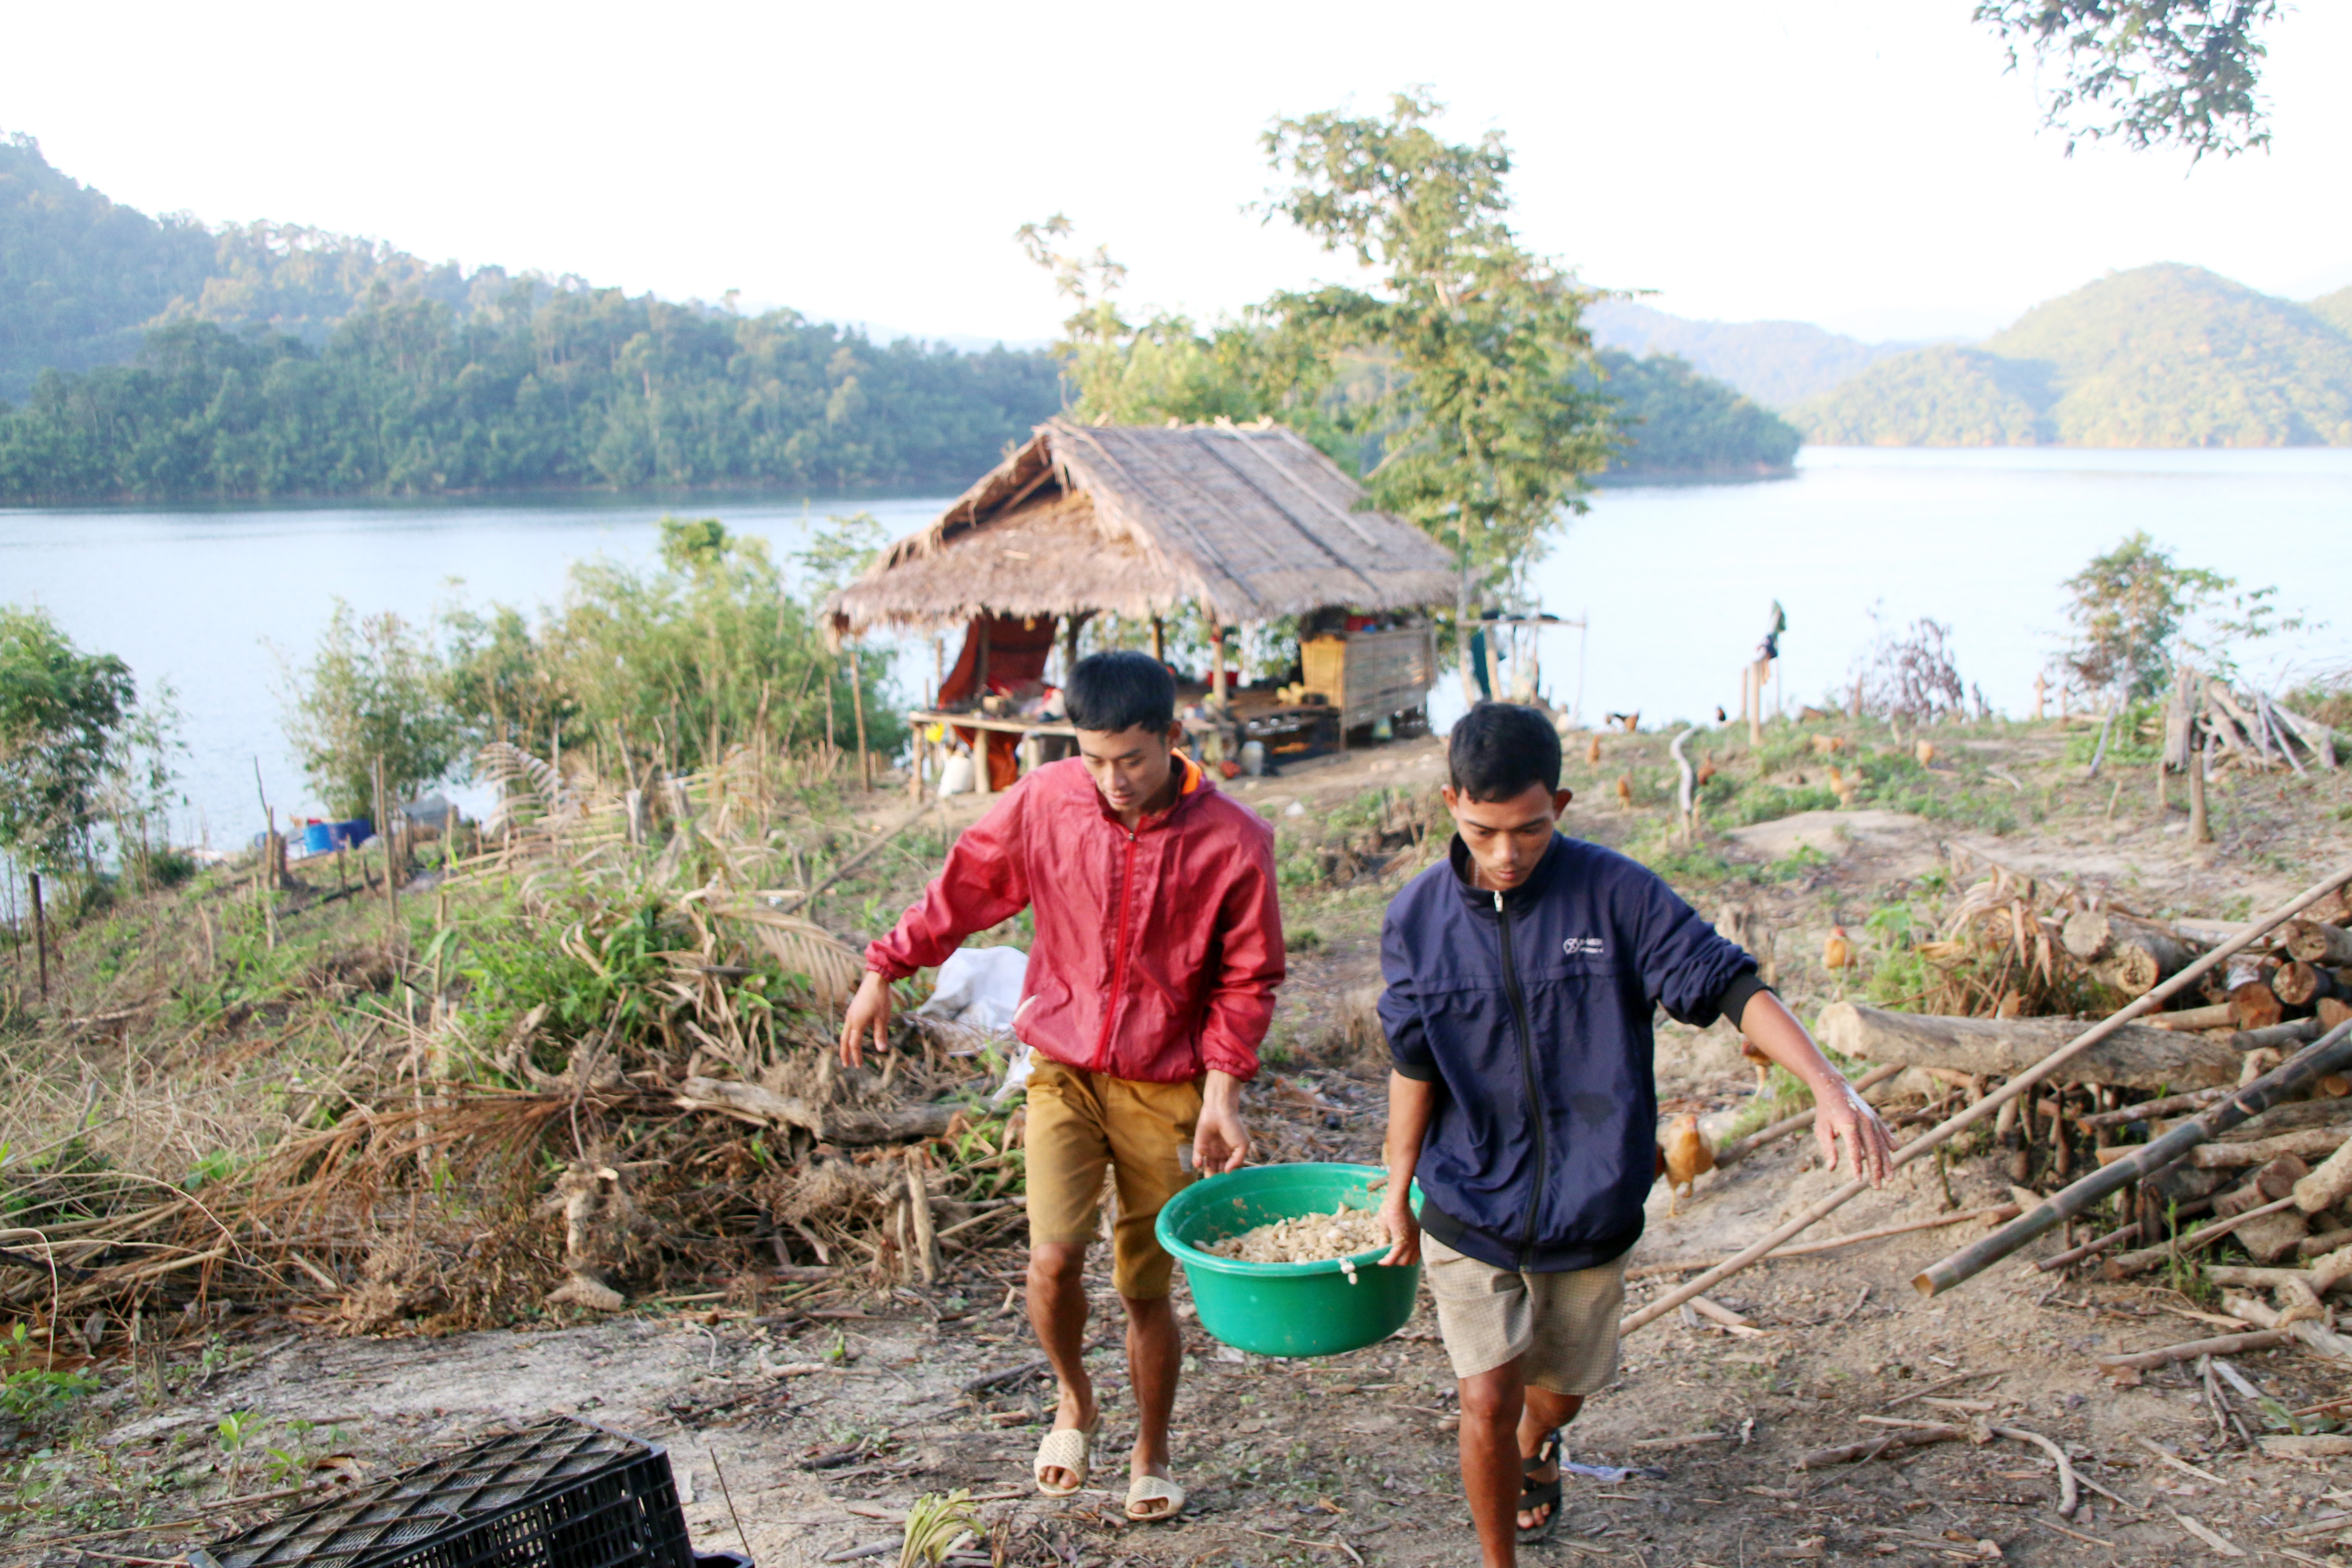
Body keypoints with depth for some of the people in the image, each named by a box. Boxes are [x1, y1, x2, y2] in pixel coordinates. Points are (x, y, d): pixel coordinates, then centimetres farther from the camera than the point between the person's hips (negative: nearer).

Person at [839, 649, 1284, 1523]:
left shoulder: (1233, 841, -13)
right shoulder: (1046, 803, -8)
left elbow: (1247, 979, -4)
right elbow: (965, 889, 7)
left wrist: (1223, 1090, -13)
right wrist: (884, 971, 6)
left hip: (1165, 1089, -1)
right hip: (1063, 1069, 1)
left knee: (1145, 1288, 8)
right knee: (1053, 1258, -15)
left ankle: (1151, 1459, 34)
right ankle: (1074, 1401, 18)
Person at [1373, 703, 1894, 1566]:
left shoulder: (1615, 893, -13)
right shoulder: (1417, 918, -8)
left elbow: (1725, 981, -17)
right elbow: (1414, 1063, 2)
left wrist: (1830, 1087, -30)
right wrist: (1398, 1188, 9)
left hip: (1586, 1207, 1)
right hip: (1468, 1206, -1)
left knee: (1560, 1387, 20)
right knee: (1488, 1403, -7)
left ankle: (1537, 1447, 57)